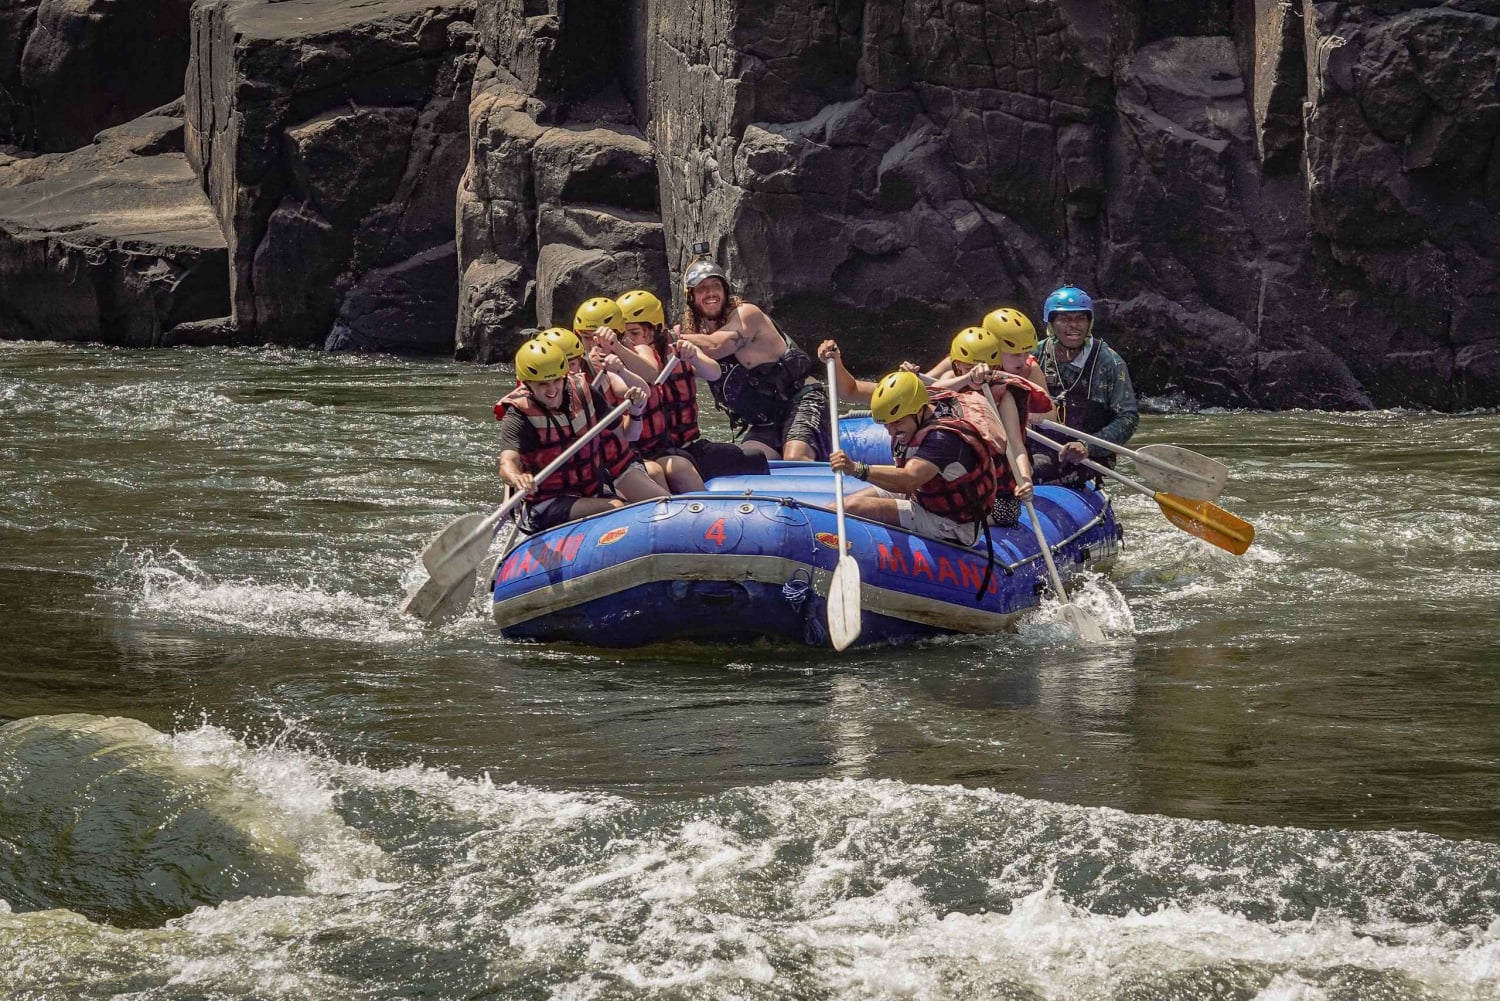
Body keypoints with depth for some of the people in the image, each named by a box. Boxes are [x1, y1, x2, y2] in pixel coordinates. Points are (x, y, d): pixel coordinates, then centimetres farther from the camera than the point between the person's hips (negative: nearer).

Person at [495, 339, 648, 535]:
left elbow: (627, 434, 17)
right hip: (546, 507, -5)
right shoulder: (518, 416, -10)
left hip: (594, 494, 5)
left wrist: (635, 411, -5)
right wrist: (517, 478, -53)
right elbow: (507, 464, -29)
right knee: (617, 511, -30)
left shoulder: (584, 395, 4)